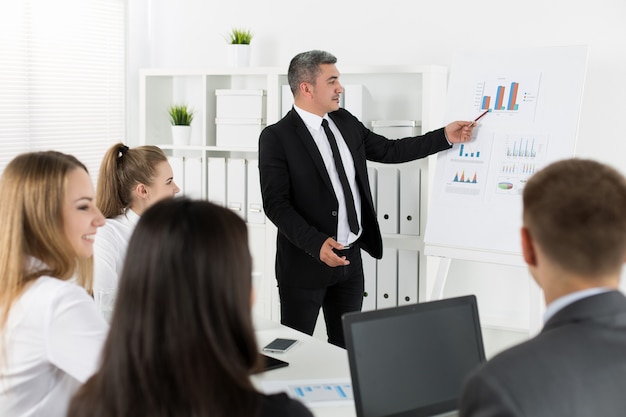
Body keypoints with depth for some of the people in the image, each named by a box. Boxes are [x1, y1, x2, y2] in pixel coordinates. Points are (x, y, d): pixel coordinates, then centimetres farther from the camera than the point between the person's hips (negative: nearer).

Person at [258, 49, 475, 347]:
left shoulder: (345, 122, 7)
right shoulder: (276, 138, -14)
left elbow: (389, 150, 14)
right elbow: (275, 203, -18)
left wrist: (445, 137, 8)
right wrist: (316, 244, -29)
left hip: (350, 257, 6)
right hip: (305, 262, -6)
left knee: (346, 346, 17)